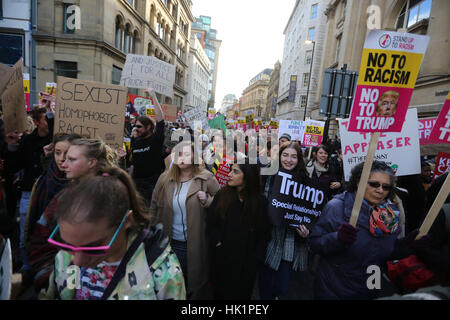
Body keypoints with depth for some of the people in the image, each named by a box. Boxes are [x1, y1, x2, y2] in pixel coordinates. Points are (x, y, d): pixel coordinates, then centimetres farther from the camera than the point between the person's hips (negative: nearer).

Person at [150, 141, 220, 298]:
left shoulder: (206, 178, -10)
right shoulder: (165, 178, -2)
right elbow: (154, 207, 4)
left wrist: (207, 200, -21)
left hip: (195, 243, -2)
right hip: (169, 241, 3)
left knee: (194, 278, 20)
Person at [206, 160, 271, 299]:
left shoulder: (260, 201, -10)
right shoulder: (222, 195, -8)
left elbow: (264, 234, -3)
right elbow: (210, 223, -2)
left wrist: (256, 257, -8)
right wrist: (217, 242, -12)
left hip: (245, 263, -1)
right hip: (222, 260, 1)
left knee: (241, 293, 18)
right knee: (220, 292, 20)